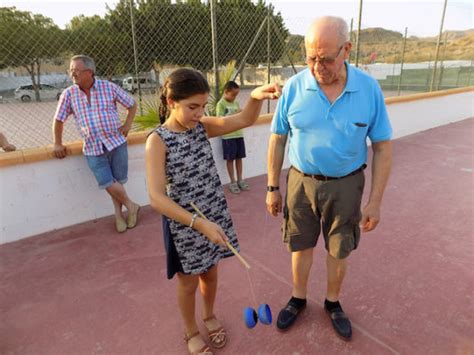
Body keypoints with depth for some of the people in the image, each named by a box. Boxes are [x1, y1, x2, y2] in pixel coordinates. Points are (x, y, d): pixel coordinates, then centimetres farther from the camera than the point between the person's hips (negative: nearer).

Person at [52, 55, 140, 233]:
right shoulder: (68, 94, 0)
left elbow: (132, 104, 7)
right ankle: (131, 206, 17)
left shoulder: (109, 87, -3)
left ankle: (118, 213, 25)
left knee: (117, 181, 4)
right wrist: (57, 144, 10)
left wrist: (127, 125, -2)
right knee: (107, 183, -5)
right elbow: (59, 119, 11)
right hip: (93, 148, 1)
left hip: (116, 142, -1)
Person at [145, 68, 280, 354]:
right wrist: (199, 223, -31)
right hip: (184, 224, -4)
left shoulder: (202, 127, -3)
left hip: (214, 216, 5)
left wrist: (256, 97, -30)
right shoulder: (158, 140, -19)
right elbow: (157, 198, -26)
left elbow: (245, 120, -10)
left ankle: (209, 316, 52)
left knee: (210, 274, 23)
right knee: (189, 282, 16)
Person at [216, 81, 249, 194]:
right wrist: (234, 115, -20)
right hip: (228, 136, -6)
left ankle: (240, 180, 21)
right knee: (230, 159, 3)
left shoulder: (236, 103, 12)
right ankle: (233, 182, 12)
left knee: (239, 158, 11)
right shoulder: (220, 104, -8)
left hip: (239, 134, 6)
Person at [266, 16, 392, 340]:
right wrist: (273, 188, 1)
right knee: (301, 245, 16)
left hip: (346, 185, 0)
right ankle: (298, 299, 41)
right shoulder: (294, 87, -12)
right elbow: (278, 140, -2)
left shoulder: (369, 89, -12)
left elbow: (383, 147, -5)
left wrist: (375, 201, -6)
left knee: (339, 250, 16)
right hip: (301, 182, 0)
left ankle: (333, 303, 42)